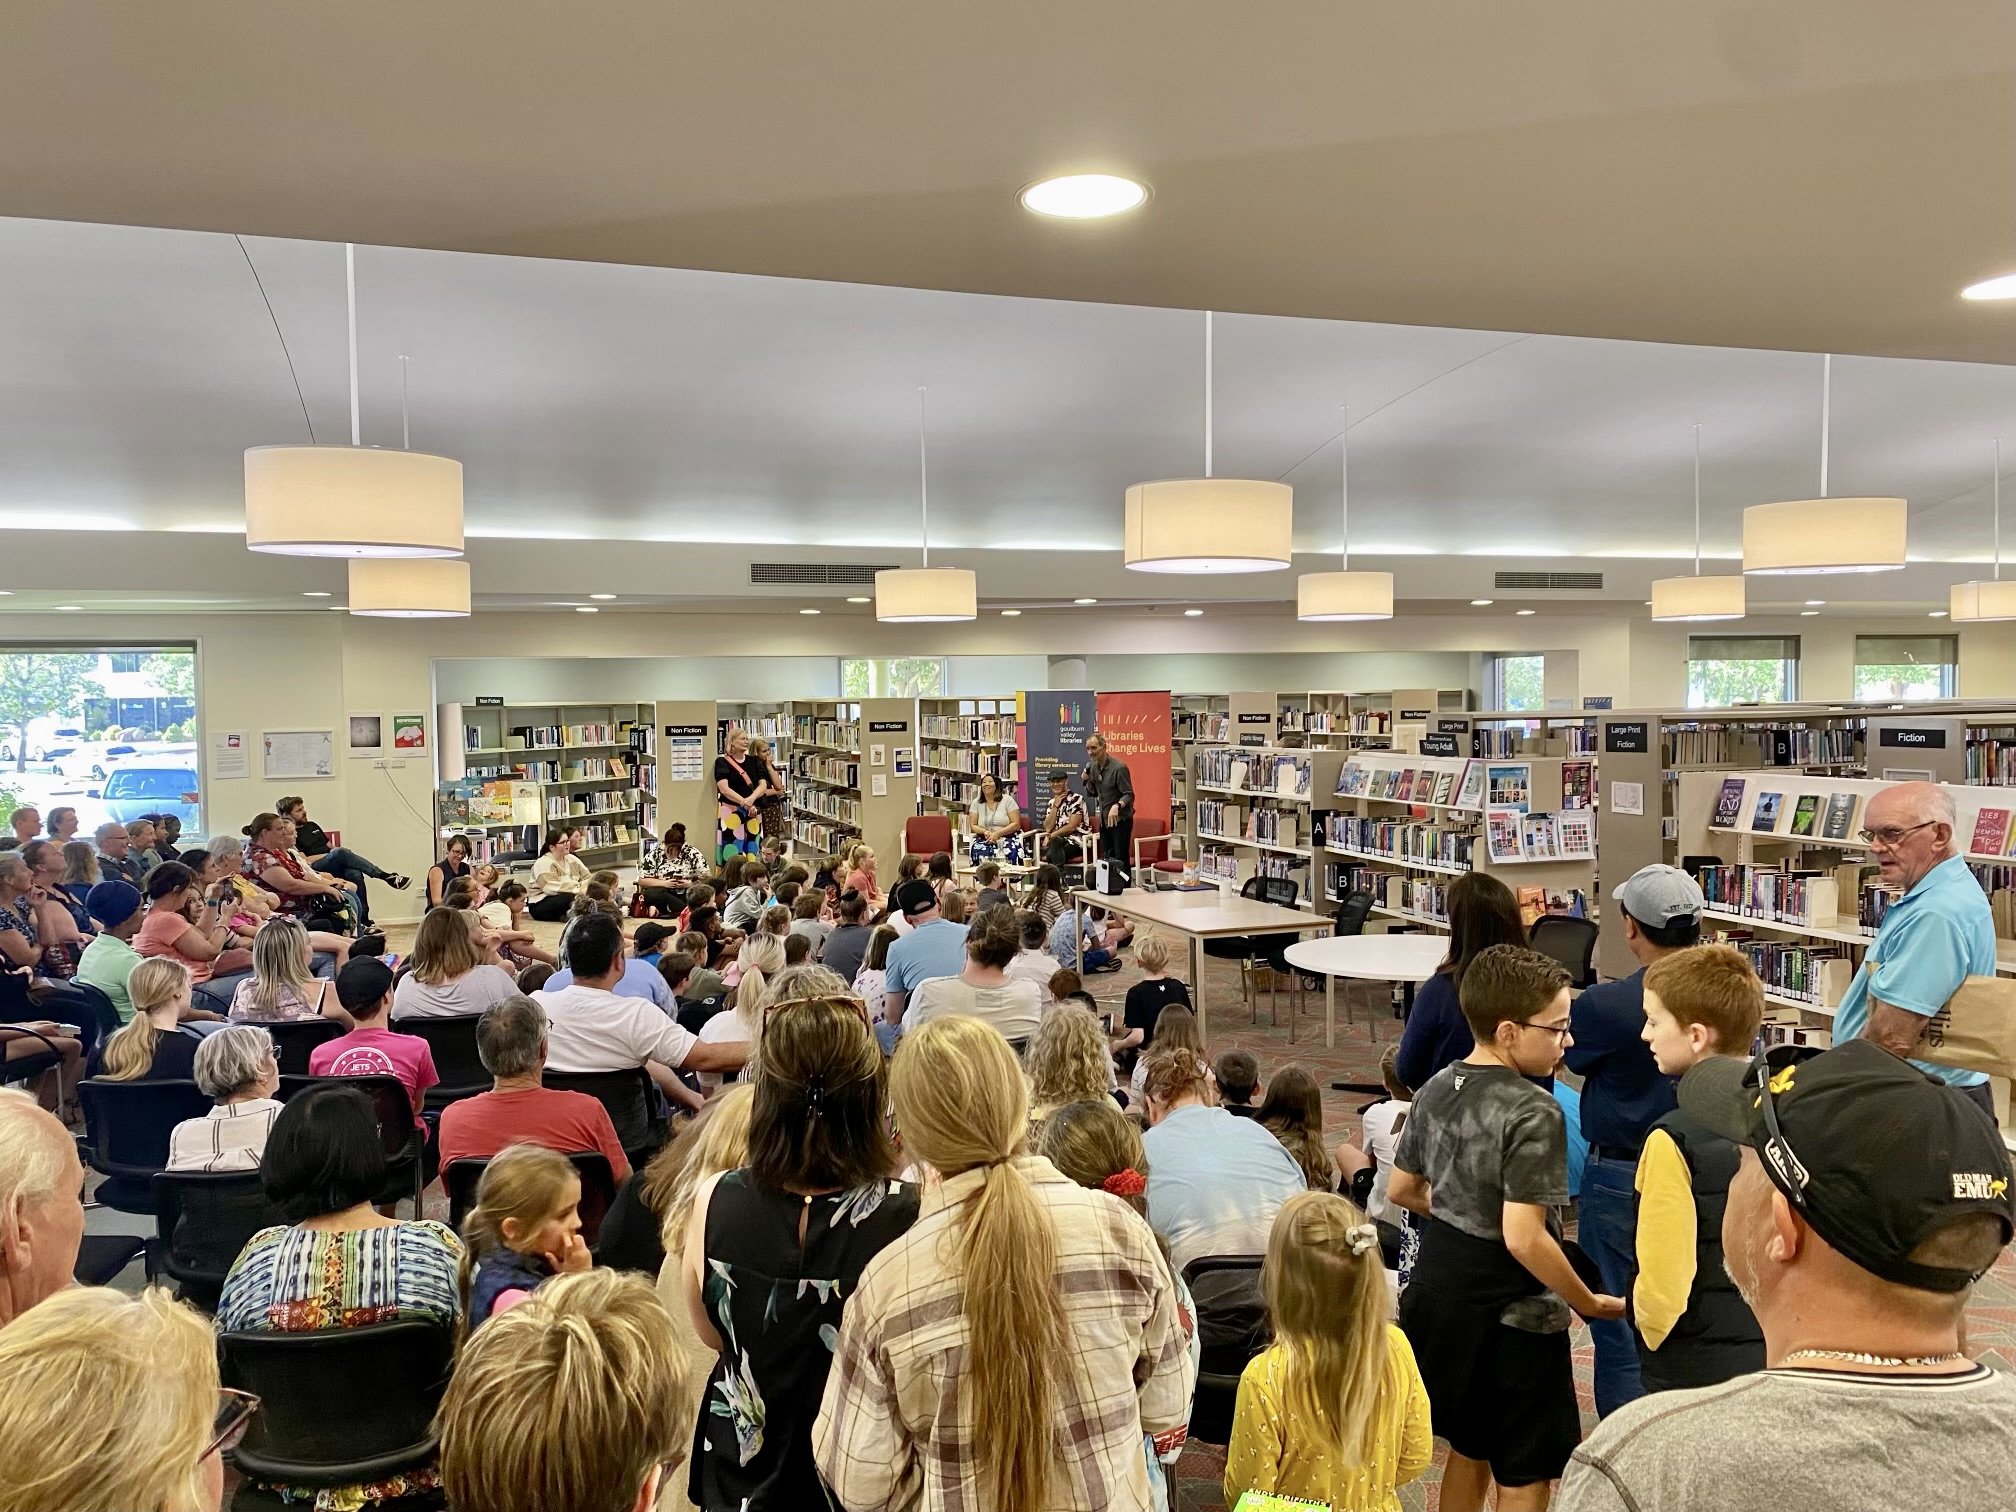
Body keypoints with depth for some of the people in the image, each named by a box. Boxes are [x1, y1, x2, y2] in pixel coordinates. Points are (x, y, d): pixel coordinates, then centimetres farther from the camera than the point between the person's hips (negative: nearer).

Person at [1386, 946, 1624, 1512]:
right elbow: (1524, 1238, -27)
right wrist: (1592, 1304, -14)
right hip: (1513, 1316, -7)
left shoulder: (1436, 1089, 1)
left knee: (1468, 1450, 24)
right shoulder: (1534, 1113, -22)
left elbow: (1401, 1190, 11)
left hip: (1441, 1292, 7)